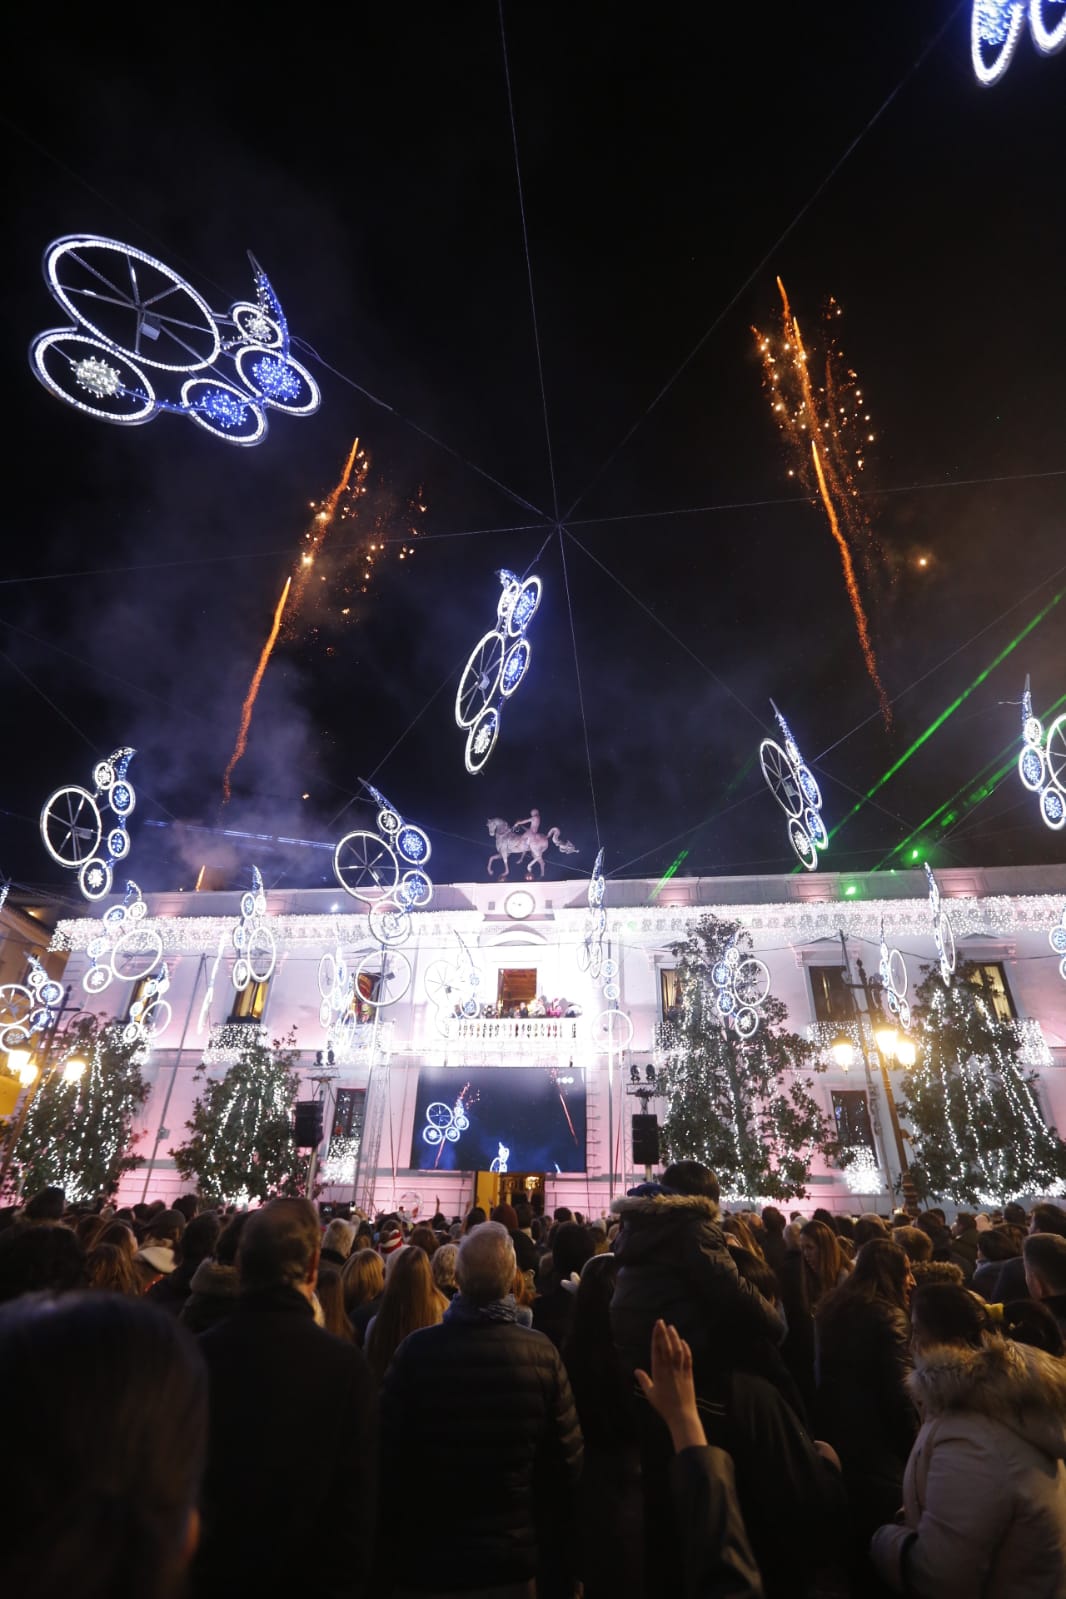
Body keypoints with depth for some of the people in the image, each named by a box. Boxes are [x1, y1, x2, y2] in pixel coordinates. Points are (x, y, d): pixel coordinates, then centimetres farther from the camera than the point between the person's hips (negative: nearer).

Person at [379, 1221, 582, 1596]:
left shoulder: (417, 1350, -21)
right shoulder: (542, 1352, -18)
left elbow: (389, 1456, -12)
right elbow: (567, 1461, -9)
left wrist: (388, 1550, 5)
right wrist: (565, 1563, 7)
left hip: (429, 1556, -1)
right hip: (514, 1558, 1)